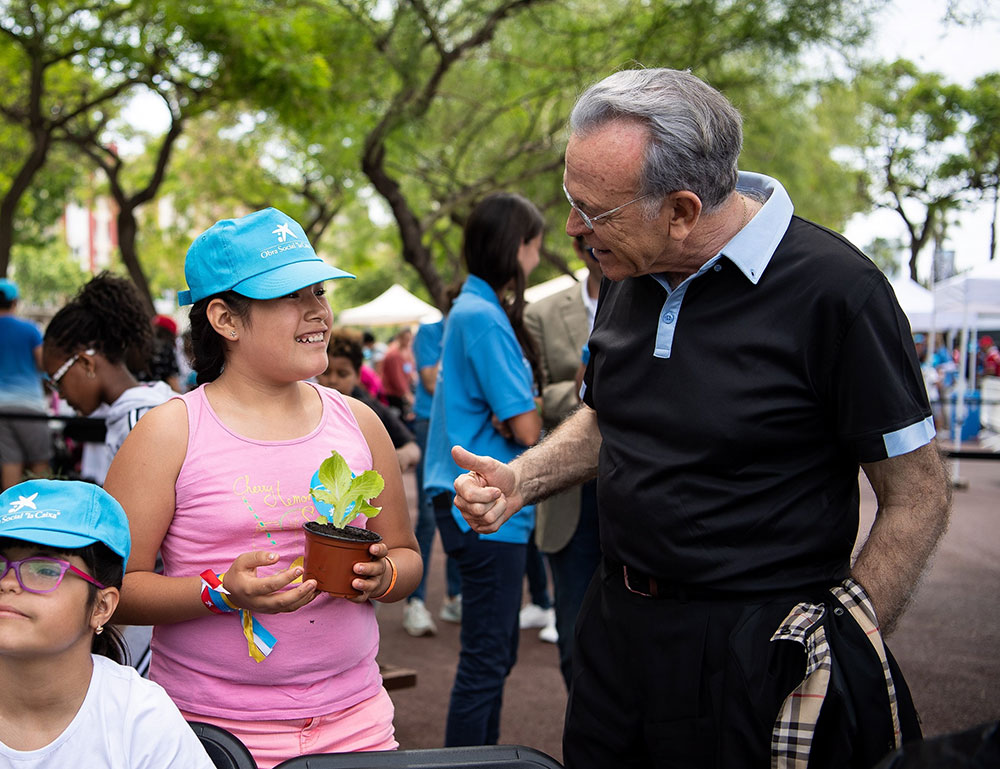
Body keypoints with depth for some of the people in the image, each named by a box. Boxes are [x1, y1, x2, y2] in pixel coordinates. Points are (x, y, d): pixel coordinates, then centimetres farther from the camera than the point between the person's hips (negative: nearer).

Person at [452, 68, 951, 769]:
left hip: (758, 651, -6)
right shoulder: (628, 273, 2)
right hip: (619, 627, 6)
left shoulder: (835, 290, -19)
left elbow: (917, 496, -13)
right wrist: (522, 480, 1)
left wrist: (845, 652, -15)